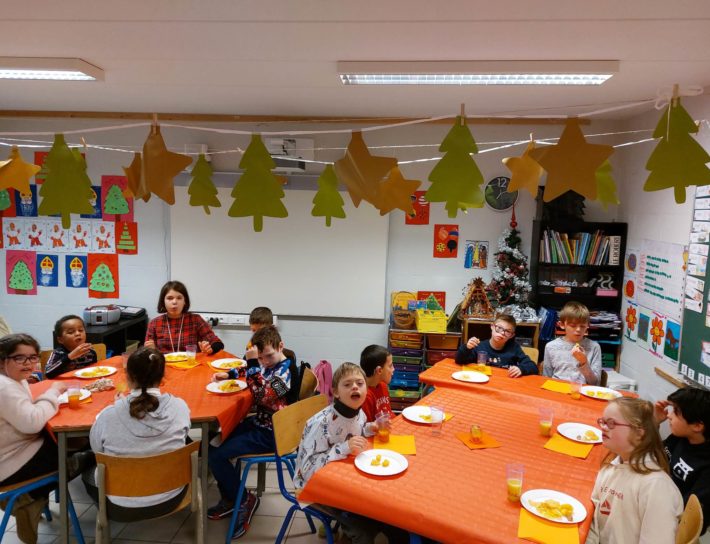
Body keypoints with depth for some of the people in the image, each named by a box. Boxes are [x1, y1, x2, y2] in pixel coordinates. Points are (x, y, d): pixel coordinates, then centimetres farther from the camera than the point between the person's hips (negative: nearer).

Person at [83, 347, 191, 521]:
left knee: (88, 472, 27)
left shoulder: (109, 415, -22)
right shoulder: (180, 407, -18)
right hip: (170, 499, 1)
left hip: (122, 507, -1)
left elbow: (96, 449, -2)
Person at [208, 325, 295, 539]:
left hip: (271, 434, -10)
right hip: (259, 422, 10)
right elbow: (250, 372, 26)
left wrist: (252, 364, -30)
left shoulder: (286, 370, -20)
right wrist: (228, 374, 9)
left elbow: (262, 396, -30)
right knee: (214, 442, 8)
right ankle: (230, 499, 17)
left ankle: (244, 500, 4)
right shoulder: (268, 365, 5)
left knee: (216, 455, -15)